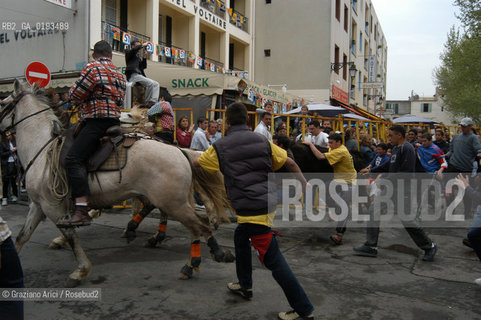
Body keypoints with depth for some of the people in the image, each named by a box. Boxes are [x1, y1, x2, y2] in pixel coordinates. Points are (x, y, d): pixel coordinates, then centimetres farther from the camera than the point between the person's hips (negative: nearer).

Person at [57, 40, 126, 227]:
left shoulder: (92, 68, -5)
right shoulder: (118, 74, 20)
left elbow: (75, 95, -8)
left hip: (97, 122, -10)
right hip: (115, 120, 10)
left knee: (73, 159, -19)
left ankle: (82, 212, -32)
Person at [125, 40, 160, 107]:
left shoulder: (138, 57, 30)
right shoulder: (128, 52, 10)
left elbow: (144, 67, 21)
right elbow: (134, 49, -14)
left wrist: (144, 57, 11)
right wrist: (143, 45, -2)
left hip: (140, 75, 8)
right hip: (133, 75, -8)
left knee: (156, 84, -6)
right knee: (150, 83, -27)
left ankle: (153, 102, -23)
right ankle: (147, 103, -19)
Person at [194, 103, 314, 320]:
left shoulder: (220, 147, -4)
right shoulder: (262, 141, 7)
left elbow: (198, 163, 14)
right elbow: (290, 163, 7)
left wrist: (196, 158, 37)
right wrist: (305, 186, 16)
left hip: (251, 210, -7)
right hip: (266, 203, 7)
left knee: (273, 259, -1)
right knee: (240, 238, 28)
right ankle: (245, 286, 43)